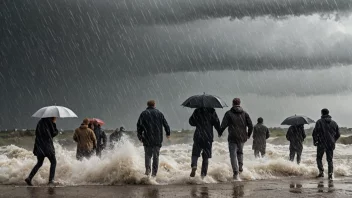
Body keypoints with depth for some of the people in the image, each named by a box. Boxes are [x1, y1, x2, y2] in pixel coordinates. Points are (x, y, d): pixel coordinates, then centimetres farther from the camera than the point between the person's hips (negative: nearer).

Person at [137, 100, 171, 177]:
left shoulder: (143, 114, 6)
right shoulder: (159, 113, 8)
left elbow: (139, 125, 2)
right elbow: (166, 124, 9)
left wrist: (140, 136, 11)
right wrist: (168, 133, 23)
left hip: (147, 138, 0)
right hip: (158, 139, 1)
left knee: (148, 154, 8)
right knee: (156, 155, 7)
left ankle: (147, 169, -15)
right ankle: (154, 172, 3)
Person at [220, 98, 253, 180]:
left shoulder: (229, 113, -3)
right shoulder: (245, 113, 6)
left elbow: (223, 125, -8)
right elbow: (250, 126, 4)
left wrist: (220, 132, 9)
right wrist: (248, 135, 19)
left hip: (233, 137, -4)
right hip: (242, 137, 4)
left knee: (233, 154, -3)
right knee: (240, 152, 27)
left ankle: (236, 173, -12)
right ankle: (240, 167, 20)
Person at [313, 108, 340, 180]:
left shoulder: (319, 122, -5)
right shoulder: (334, 123, 9)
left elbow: (315, 133, -11)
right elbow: (338, 134, 13)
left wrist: (315, 142, 0)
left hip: (321, 144, -3)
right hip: (331, 145, 3)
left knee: (319, 158, 12)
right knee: (330, 160, 9)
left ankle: (321, 171, -4)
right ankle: (330, 174, -2)